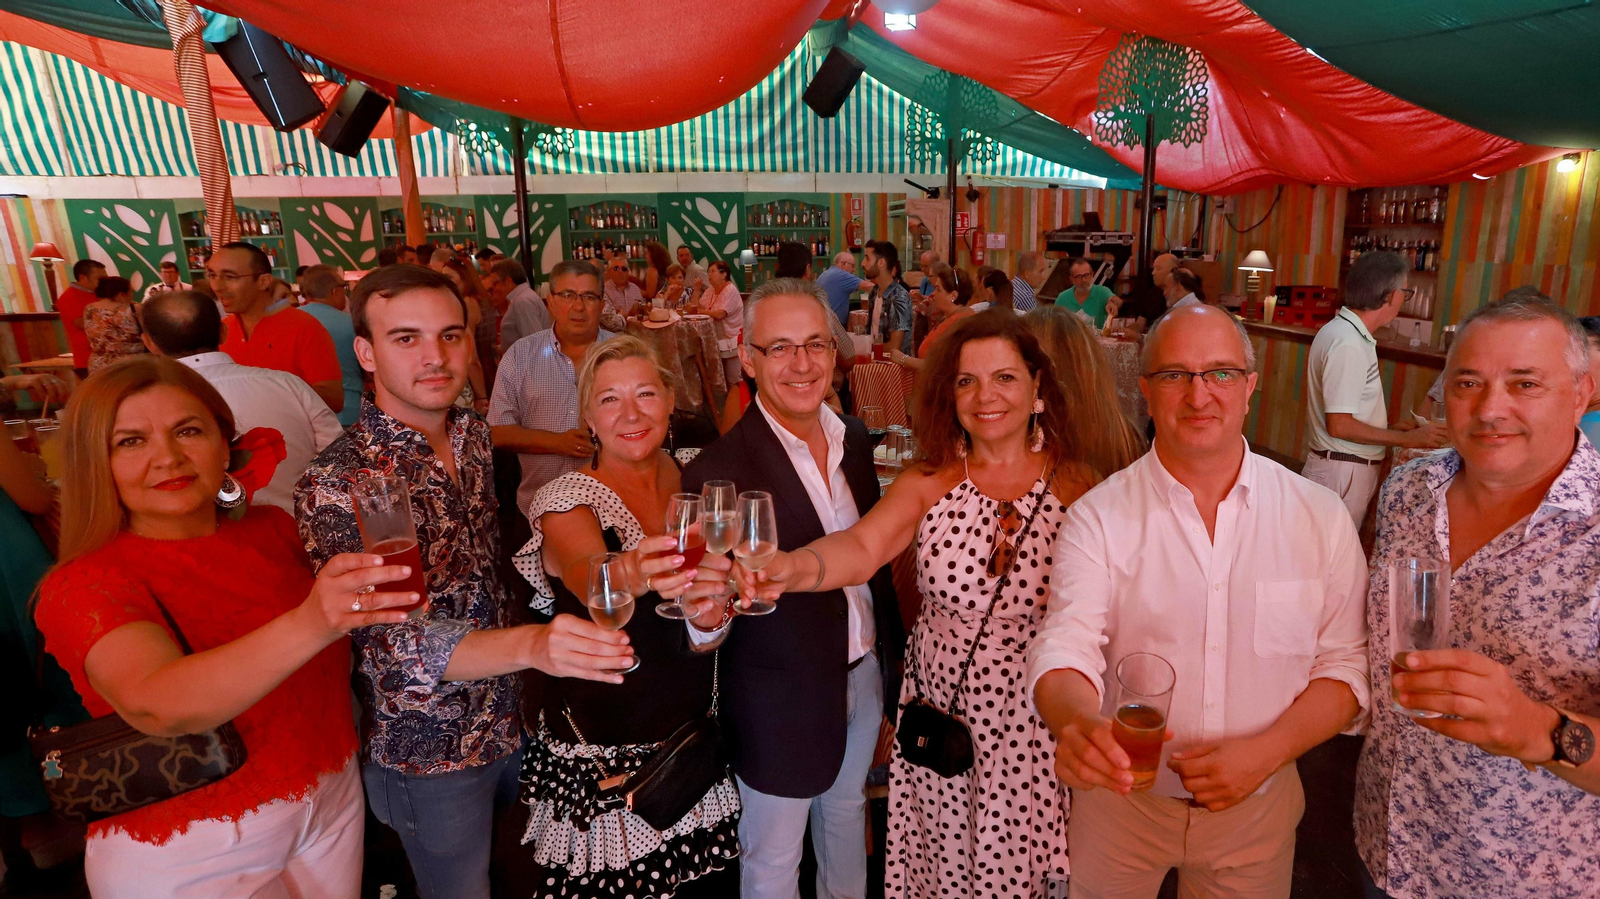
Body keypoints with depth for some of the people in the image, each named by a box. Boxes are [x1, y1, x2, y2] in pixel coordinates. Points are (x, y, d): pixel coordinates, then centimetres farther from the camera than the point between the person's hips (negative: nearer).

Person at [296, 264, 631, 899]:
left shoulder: (475, 436, -3)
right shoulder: (337, 484, -24)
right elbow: (394, 639, -33)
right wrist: (532, 644, -48)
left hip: (508, 720, 6)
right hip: (429, 756, -5)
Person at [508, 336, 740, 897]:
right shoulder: (567, 504, -14)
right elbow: (587, 577, -34)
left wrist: (712, 618, -19)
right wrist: (631, 576, -57)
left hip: (694, 742, 4)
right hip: (602, 760, -4)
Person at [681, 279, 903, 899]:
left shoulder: (854, 440, -2)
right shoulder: (719, 469, -23)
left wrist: (893, 658, 12)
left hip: (865, 675, 6)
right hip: (783, 698, -6)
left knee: (846, 811, 29)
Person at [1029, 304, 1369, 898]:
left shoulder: (1319, 517, -5)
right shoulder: (1099, 516, -12)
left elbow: (1346, 665, -2)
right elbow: (1065, 650, -21)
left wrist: (1266, 751, -18)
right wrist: (1078, 722, -43)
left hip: (1257, 807, 2)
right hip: (1121, 796, -1)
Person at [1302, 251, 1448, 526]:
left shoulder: (1343, 331, 11)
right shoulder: (1348, 344, -19)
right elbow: (1339, 426, -21)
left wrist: (1392, 428, 15)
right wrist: (1407, 439, -12)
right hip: (1342, 471, -10)